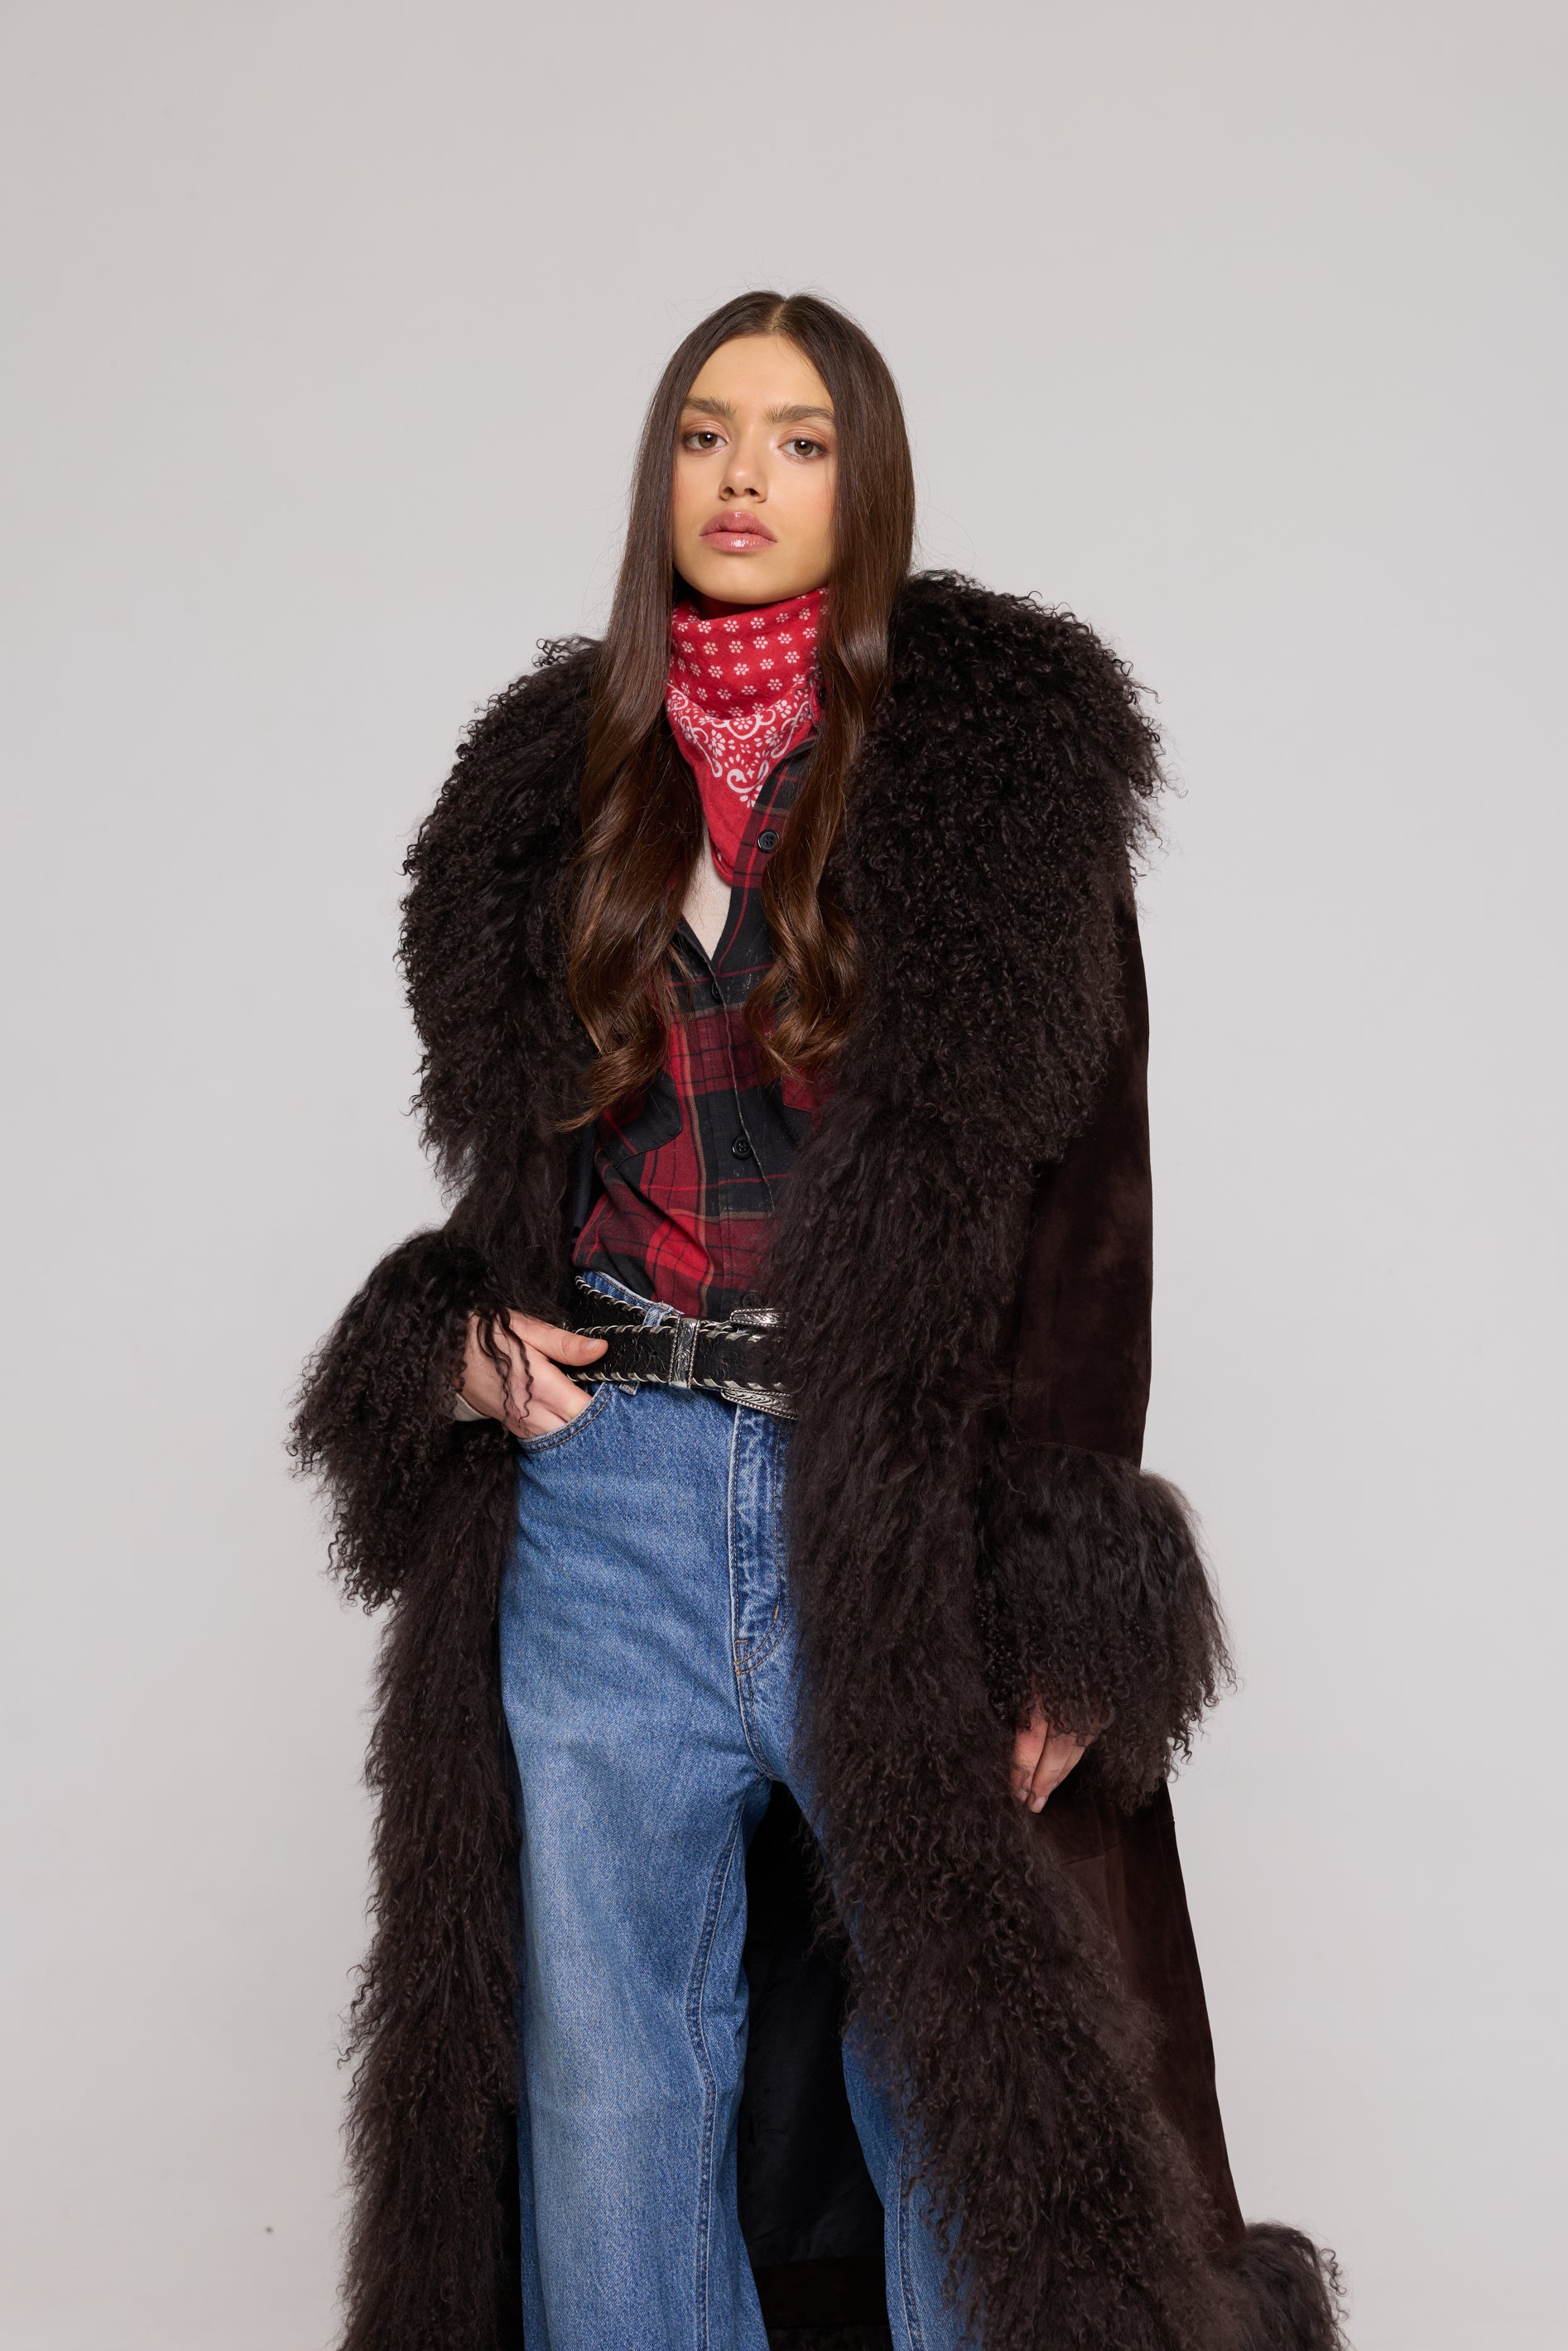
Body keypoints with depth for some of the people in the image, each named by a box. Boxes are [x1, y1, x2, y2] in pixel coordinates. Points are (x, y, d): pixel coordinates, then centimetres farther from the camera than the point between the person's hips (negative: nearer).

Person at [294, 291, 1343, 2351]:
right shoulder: (561, 781, 12)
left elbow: (1087, 1205, -6)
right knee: (606, 2098, 11)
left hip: (901, 1510, -3)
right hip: (599, 1502, 4)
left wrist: (1055, 1620, -11)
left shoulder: (1010, 762, -2)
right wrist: (466, 1344, -1)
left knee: (967, 2085, 8)